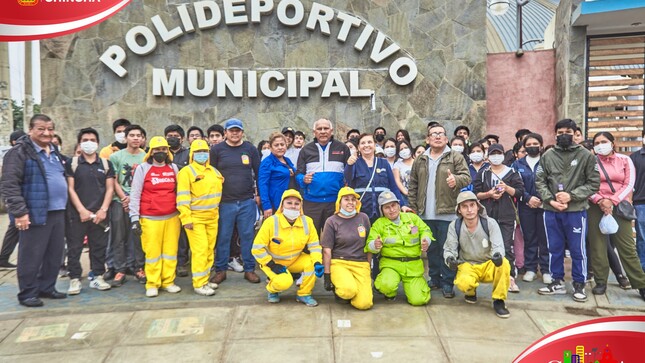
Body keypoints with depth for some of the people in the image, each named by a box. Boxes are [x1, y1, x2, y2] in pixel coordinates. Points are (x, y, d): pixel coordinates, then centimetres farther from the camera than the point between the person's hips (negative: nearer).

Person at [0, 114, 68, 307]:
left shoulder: (55, 153, 16)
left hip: (57, 212, 8)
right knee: (32, 256, 1)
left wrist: (64, 204, 20)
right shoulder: (20, 152, -8)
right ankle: (27, 293, 14)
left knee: (55, 254, 13)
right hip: (36, 213, -7)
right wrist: (19, 212, -19)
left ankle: (47, 287, 27)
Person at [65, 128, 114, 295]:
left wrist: (103, 210, -8)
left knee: (99, 247, 7)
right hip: (77, 214, -1)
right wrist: (82, 210, -11)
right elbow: (70, 189, -1)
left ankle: (97, 277, 17)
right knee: (74, 248, 1)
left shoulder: (106, 164, 9)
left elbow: (110, 189, 4)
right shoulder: (72, 163, 4)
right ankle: (75, 279, 9)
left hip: (100, 214, 2)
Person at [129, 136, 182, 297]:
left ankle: (168, 282, 17)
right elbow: (135, 195, -2)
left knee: (171, 250, 5)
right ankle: (152, 284, 11)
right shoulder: (142, 168, -1)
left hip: (172, 217, 3)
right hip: (150, 218, -3)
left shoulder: (174, 168, 10)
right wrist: (134, 218, -8)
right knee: (152, 252, 0)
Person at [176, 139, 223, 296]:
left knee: (210, 249, 11)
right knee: (200, 250, -9)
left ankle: (205, 279, 22)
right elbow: (183, 197, -15)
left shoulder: (213, 171, 13)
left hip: (212, 217, 7)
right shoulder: (186, 171, -8)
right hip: (195, 218, -7)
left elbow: (219, 189, 24)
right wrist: (186, 218, -21)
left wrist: (216, 211, 17)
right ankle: (199, 284, -1)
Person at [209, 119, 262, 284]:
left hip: (247, 202, 1)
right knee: (223, 237, 6)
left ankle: (249, 269, 18)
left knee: (247, 236, 6)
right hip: (224, 202, -1)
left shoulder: (250, 149, 5)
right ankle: (220, 270, 19)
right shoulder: (216, 150, 1)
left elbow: (259, 173, 9)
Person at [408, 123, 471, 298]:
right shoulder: (420, 160, 11)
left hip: (447, 212, -4)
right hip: (426, 213, 4)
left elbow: (466, 177, -9)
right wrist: (413, 207, 7)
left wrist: (456, 180, -31)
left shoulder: (456, 157, 1)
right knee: (431, 248, 13)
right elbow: (413, 186, 13)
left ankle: (447, 282, 10)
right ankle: (434, 278, 26)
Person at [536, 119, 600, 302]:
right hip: (551, 211, 2)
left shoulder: (586, 155, 0)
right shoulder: (547, 156, 5)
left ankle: (579, 285, 20)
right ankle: (557, 282, 25)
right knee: (555, 248, 12)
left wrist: (571, 195, -13)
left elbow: (594, 183, -2)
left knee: (578, 249, 6)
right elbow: (540, 182, 5)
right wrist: (550, 200, -9)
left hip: (576, 211, -2)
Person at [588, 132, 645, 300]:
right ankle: (601, 282, 12)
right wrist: (600, 200, -14)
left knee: (627, 247, 0)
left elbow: (629, 184, -2)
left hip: (619, 206, 0)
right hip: (596, 207, 0)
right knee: (597, 246, 2)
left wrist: (612, 201, -12)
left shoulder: (625, 160, 5)